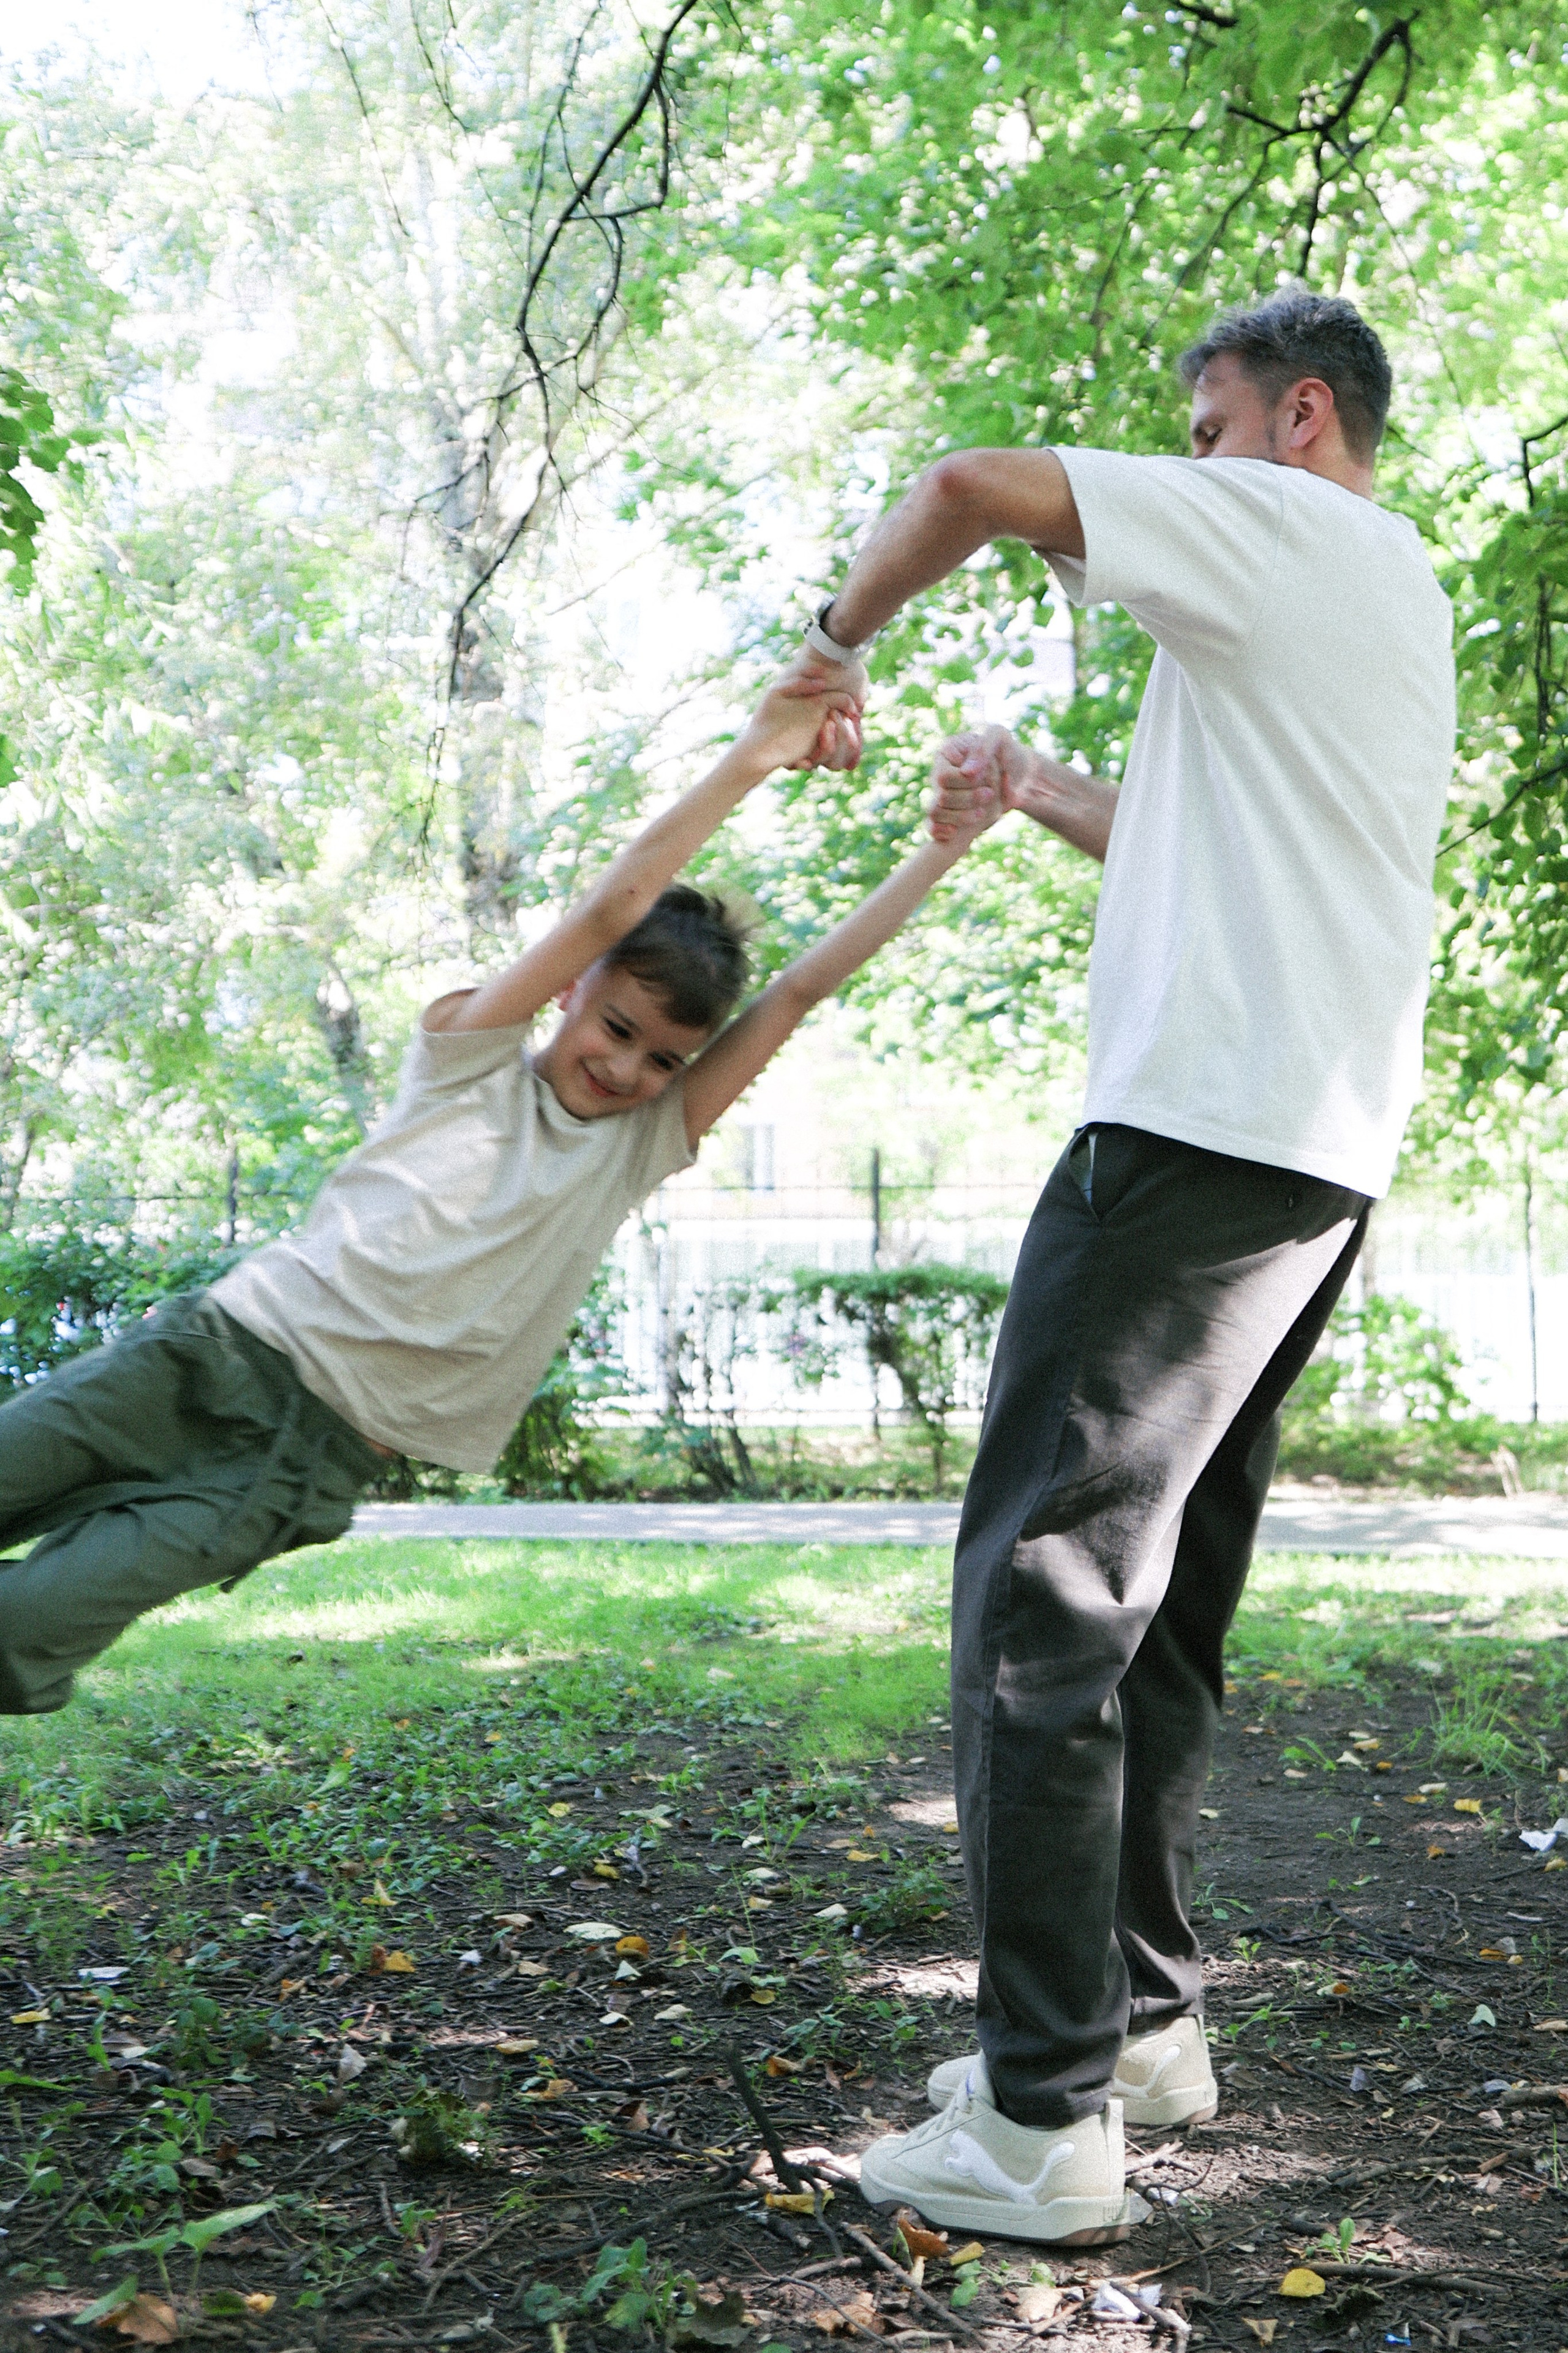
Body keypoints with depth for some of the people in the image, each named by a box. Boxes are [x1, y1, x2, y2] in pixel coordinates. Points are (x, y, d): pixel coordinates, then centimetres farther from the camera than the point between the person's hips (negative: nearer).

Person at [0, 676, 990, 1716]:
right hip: (220, 1352, 0)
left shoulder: (643, 1148, 10)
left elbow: (798, 993, 5)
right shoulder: (472, 1055, 5)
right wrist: (749, 760, -14)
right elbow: (611, 910, -9)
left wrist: (951, 843, 2)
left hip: (308, 1462, 0)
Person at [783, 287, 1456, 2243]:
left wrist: (839, 640, 5)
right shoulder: (1402, 598, 26)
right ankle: (1144, 2022, 23)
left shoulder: (1278, 531, -2)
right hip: (1321, 1153, 10)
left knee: (1044, 1583, -10)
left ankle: (1044, 2118, -9)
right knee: (1164, 1605, 15)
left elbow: (967, 487, -10)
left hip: (1200, 1128, -10)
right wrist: (1036, 791, 29)